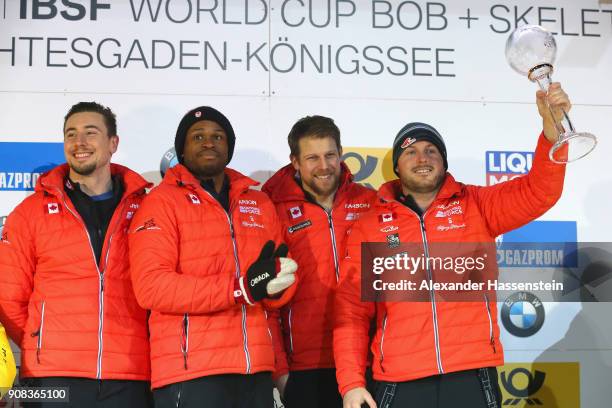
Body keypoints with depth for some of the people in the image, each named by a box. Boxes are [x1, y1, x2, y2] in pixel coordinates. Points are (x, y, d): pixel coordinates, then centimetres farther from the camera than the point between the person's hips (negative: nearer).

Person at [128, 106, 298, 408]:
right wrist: (241, 287, -18)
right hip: (191, 372, -5)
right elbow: (151, 286, -13)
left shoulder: (260, 204, 15)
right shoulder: (162, 202, -1)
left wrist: (278, 281, -9)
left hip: (256, 371, 5)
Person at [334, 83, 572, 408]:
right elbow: (351, 311, 5)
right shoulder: (369, 226, 6)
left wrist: (551, 127, -19)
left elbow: (539, 192, -4)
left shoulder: (476, 206, 8)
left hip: (472, 377, 1)